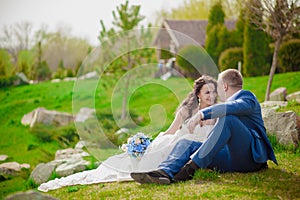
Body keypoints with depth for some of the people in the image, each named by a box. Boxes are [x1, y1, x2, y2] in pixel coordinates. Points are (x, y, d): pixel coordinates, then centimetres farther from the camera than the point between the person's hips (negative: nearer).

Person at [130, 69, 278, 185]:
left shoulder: (247, 97, 3)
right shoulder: (232, 101, 28)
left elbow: (235, 107, -24)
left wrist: (202, 114, -29)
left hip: (253, 155, -8)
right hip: (233, 158, 8)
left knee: (227, 118, -31)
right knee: (186, 143, -6)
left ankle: (193, 166, -33)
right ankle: (164, 172, -37)